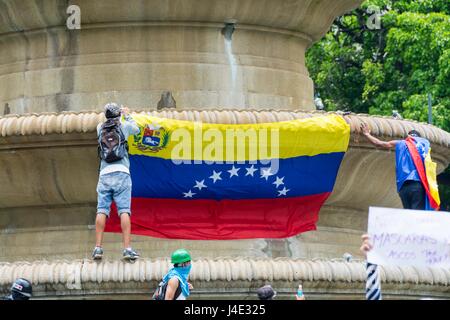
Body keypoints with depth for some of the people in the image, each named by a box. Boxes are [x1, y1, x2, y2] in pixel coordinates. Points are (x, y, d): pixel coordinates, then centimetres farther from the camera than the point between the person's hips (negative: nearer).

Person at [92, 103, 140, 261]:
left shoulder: (100, 128, 14)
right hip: (121, 173, -2)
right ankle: (127, 248, -16)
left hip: (105, 175, 2)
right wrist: (127, 115, 44)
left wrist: (117, 115, 53)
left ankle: (98, 248, -10)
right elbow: (136, 129, 29)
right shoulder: (124, 126, 8)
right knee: (124, 211, -8)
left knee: (102, 211, -2)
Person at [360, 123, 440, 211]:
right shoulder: (425, 143, 17)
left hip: (404, 185, 1)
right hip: (418, 183, -1)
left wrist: (367, 134, 41)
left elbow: (379, 143, 23)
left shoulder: (401, 144, 18)